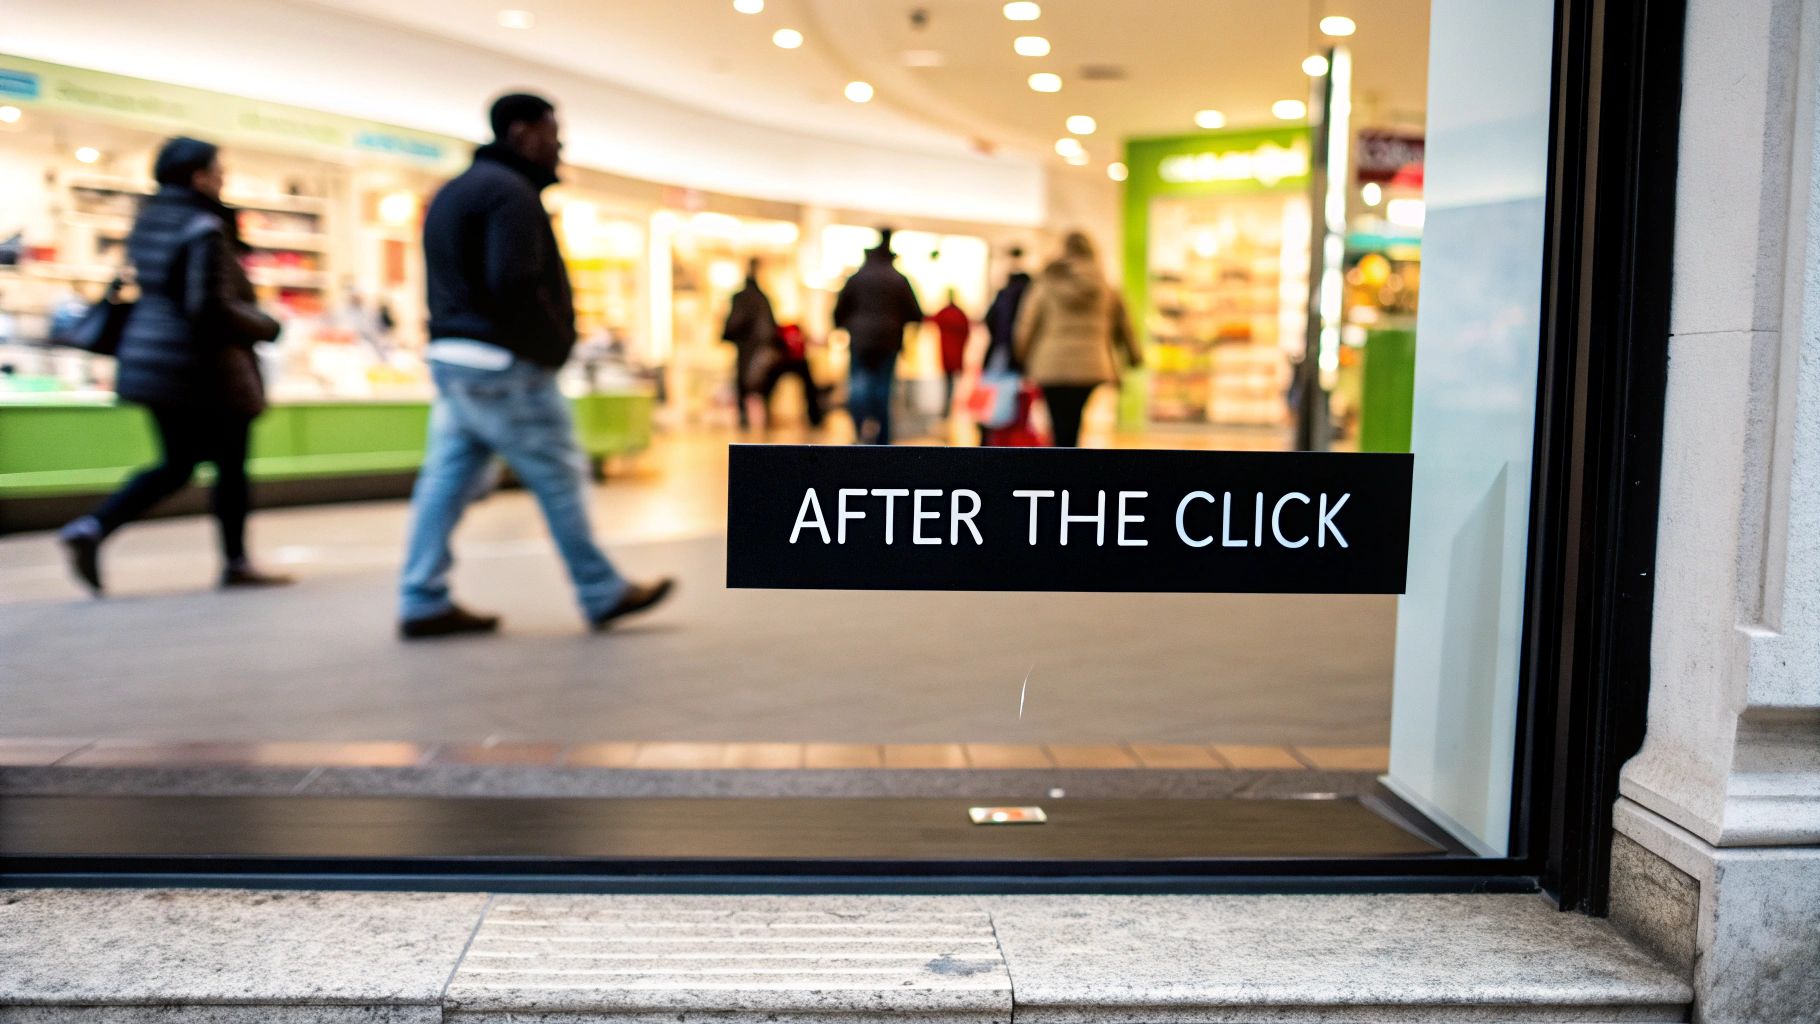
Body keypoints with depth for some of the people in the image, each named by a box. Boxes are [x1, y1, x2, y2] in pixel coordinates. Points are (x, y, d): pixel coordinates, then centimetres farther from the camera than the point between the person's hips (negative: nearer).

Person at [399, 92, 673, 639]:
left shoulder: (454, 192, 19)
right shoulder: (512, 192, -13)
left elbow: (457, 283, 18)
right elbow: (514, 286, -23)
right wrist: (555, 345, -12)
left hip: (451, 358, 10)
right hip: (505, 367, -10)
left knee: (446, 481, 7)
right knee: (560, 480, 0)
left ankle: (424, 603, 7)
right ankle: (603, 594, 9)